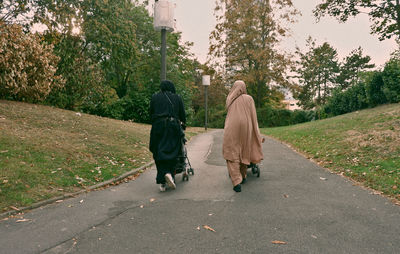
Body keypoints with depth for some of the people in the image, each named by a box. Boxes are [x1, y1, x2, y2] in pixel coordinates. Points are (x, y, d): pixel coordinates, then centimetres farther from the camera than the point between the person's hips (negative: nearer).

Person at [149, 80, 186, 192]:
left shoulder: (154, 97, 11)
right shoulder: (177, 98, 10)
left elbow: (151, 113, 12)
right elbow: (182, 114, 12)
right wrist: (183, 124, 29)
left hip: (158, 127, 1)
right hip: (173, 127, 0)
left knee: (159, 153, 3)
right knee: (172, 152, 5)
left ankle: (162, 181, -2)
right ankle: (169, 173, -18)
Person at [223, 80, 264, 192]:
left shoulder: (229, 99, 12)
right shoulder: (248, 98, 8)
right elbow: (253, 117, 6)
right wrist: (257, 135, 12)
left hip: (232, 129, -1)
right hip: (245, 128, 1)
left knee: (232, 154, -2)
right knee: (244, 152, 17)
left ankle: (237, 182, -16)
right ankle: (243, 176, 32)